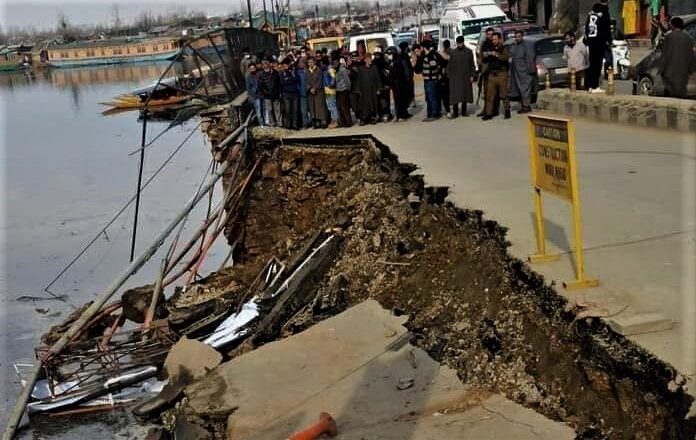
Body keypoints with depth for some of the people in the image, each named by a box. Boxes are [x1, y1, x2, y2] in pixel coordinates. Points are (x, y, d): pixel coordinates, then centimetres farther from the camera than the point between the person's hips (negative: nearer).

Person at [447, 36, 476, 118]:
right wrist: (449, 75, 2)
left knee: (465, 94, 6)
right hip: (455, 77, 0)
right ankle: (455, 112, -4)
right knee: (455, 95, -6)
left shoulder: (469, 52, 3)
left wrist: (472, 75, -2)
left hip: (465, 77, 0)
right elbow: (449, 65, 9)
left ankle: (464, 111, 15)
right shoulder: (453, 52, 6)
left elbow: (472, 64, 4)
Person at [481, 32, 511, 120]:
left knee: (504, 94, -4)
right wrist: (484, 56, -2)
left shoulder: (504, 48, 4)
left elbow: (506, 57, -15)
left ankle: (507, 112, 5)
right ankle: (489, 113, -1)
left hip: (501, 74, -4)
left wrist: (496, 55, -27)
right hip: (491, 74, 4)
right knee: (489, 95, -2)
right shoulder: (491, 49, 19)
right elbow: (485, 61, 20)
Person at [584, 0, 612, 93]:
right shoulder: (604, 13, -10)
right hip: (600, 42, -7)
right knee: (597, 64, -7)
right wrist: (609, 42, -2)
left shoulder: (591, 12, 12)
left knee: (592, 64, 13)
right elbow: (607, 29, -10)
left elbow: (586, 27, 17)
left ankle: (591, 86, 15)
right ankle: (595, 87, -10)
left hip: (591, 41, 7)